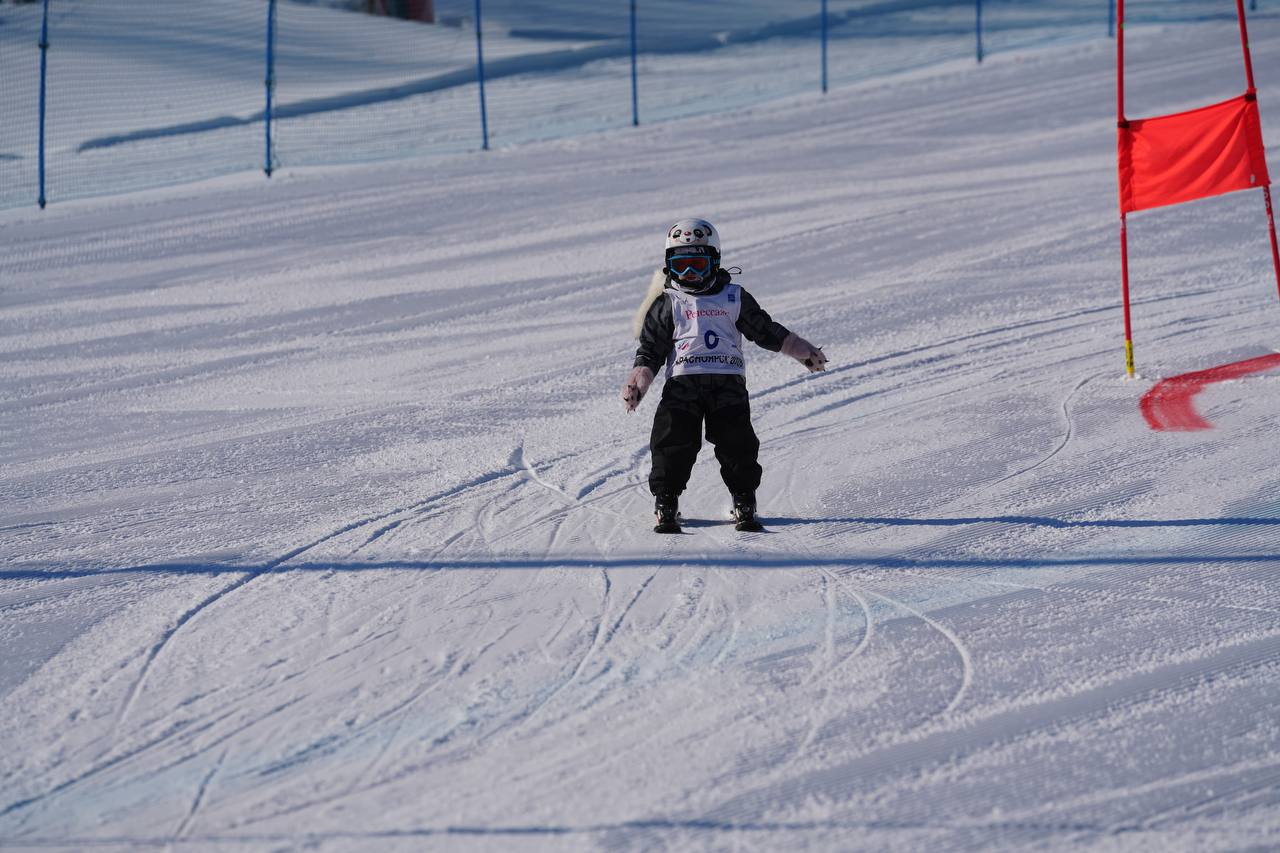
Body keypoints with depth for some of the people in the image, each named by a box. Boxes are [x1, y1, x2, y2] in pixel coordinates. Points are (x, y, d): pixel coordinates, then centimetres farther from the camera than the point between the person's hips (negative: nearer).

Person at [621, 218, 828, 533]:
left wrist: (802, 351, 18)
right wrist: (638, 383, -3)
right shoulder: (668, 304, 14)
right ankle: (666, 504, -3)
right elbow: (650, 350, 11)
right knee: (674, 444, -12)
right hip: (682, 383, 0)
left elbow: (766, 331, 23)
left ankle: (744, 506, 0)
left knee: (737, 444, -10)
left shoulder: (734, 298, 17)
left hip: (728, 381, 1)